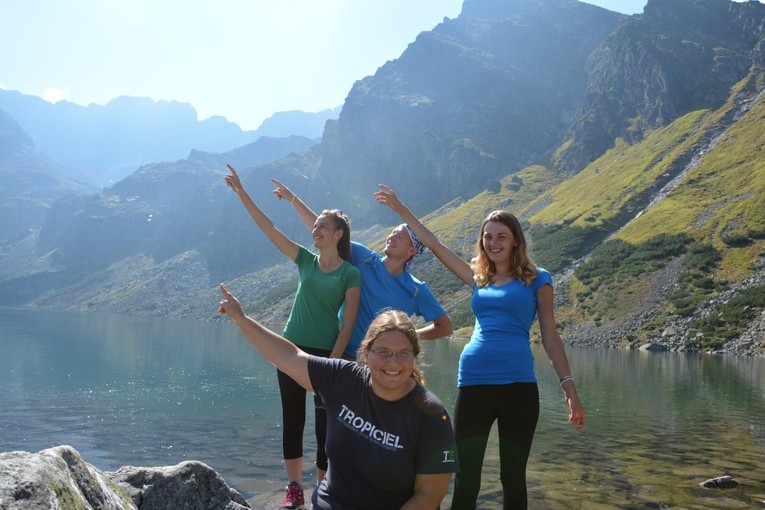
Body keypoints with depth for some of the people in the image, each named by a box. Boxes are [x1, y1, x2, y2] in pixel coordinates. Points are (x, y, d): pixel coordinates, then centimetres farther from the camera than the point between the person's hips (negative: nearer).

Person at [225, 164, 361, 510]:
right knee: (292, 418, 8)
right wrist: (241, 193, -3)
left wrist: (333, 362, -14)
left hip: (327, 352, -3)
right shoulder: (306, 260, 4)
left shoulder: (350, 274, -5)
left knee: (324, 422, 4)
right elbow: (269, 229, 1)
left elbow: (348, 324, -8)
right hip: (292, 348, 4)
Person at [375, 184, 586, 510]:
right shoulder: (478, 278, 16)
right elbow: (435, 246, 21)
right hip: (473, 384, 3)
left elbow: (550, 336, 6)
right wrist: (401, 209, 24)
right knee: (465, 479, 6)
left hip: (518, 385, -3)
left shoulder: (536, 279, 7)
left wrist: (569, 387, -1)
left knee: (513, 478, 8)